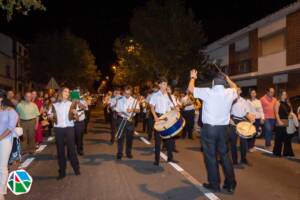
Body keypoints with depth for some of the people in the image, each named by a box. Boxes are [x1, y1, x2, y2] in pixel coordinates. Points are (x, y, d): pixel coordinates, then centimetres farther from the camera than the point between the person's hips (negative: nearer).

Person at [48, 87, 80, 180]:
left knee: (71, 148, 0)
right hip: (58, 129, 1)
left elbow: (74, 117, 5)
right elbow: (51, 116, 13)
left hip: (69, 128, -1)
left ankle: (76, 168, 14)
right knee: (60, 150, 4)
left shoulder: (71, 104, 6)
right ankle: (62, 171, 13)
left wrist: (74, 114, -17)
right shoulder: (55, 105, 8)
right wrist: (52, 116, -10)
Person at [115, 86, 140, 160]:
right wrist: (119, 113, -16)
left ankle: (129, 152, 21)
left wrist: (132, 110, -23)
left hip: (130, 120, 1)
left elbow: (138, 110, -3)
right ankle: (119, 153, 9)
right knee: (120, 137, 1)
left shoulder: (134, 100, 4)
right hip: (122, 120, -1)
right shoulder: (120, 100, 4)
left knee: (130, 137, 7)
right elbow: (117, 110, 5)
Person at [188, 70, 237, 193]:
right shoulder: (230, 93, -1)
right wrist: (228, 79, 37)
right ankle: (230, 184, 20)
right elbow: (235, 87, 25)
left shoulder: (207, 92, -11)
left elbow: (191, 88, 5)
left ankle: (214, 184, 15)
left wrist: (193, 78, 22)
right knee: (224, 155, 14)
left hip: (209, 128, -4)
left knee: (210, 156, 6)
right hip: (223, 128, 4)